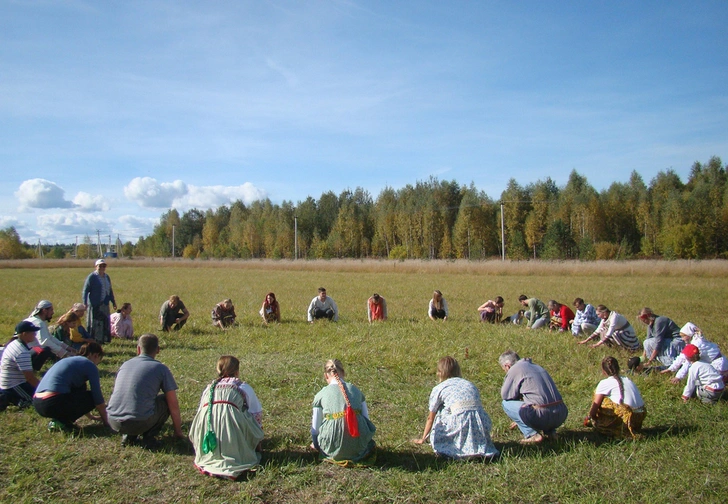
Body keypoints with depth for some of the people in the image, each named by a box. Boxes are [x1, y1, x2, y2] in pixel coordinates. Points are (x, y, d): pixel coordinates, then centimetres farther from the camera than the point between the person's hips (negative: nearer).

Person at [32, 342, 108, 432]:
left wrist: (90, 416, 43)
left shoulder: (71, 360, 26)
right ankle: (61, 421, -3)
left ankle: (60, 418, 11)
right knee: (92, 398, 7)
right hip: (52, 403, -9)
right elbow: (97, 396, 2)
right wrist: (105, 420, 15)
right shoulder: (89, 365, 1)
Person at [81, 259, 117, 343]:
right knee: (94, 323, -2)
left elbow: (110, 291, 24)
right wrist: (84, 303, -16)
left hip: (104, 305, 7)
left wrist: (113, 302, 24)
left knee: (105, 323, 8)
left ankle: (102, 339, 16)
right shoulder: (91, 277, -6)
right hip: (94, 305, -7)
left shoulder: (107, 277, 14)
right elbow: (85, 291, -9)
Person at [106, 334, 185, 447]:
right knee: (166, 400, 18)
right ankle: (149, 436, 5)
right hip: (140, 423, -4)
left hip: (113, 422, 5)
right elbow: (174, 406, 6)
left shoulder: (125, 365, 16)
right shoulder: (161, 368, 3)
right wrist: (178, 431, 21)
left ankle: (128, 436, 14)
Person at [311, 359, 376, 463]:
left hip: (333, 448, -2)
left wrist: (316, 446, 28)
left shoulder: (320, 395, 4)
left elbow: (315, 428, 7)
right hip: (358, 447, 2)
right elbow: (366, 418, 13)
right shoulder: (356, 390, 9)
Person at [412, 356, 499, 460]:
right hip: (483, 421, 4)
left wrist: (423, 439, 40)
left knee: (440, 412, 19)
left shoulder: (438, 389, 19)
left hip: (460, 422, -4)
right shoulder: (469, 384, 31)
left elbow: (430, 418, 25)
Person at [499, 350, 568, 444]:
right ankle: (550, 431, 16)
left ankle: (532, 435, -1)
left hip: (544, 416, -8)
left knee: (506, 403, 7)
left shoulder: (514, 369, -2)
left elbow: (505, 395, 1)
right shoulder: (537, 367, 23)